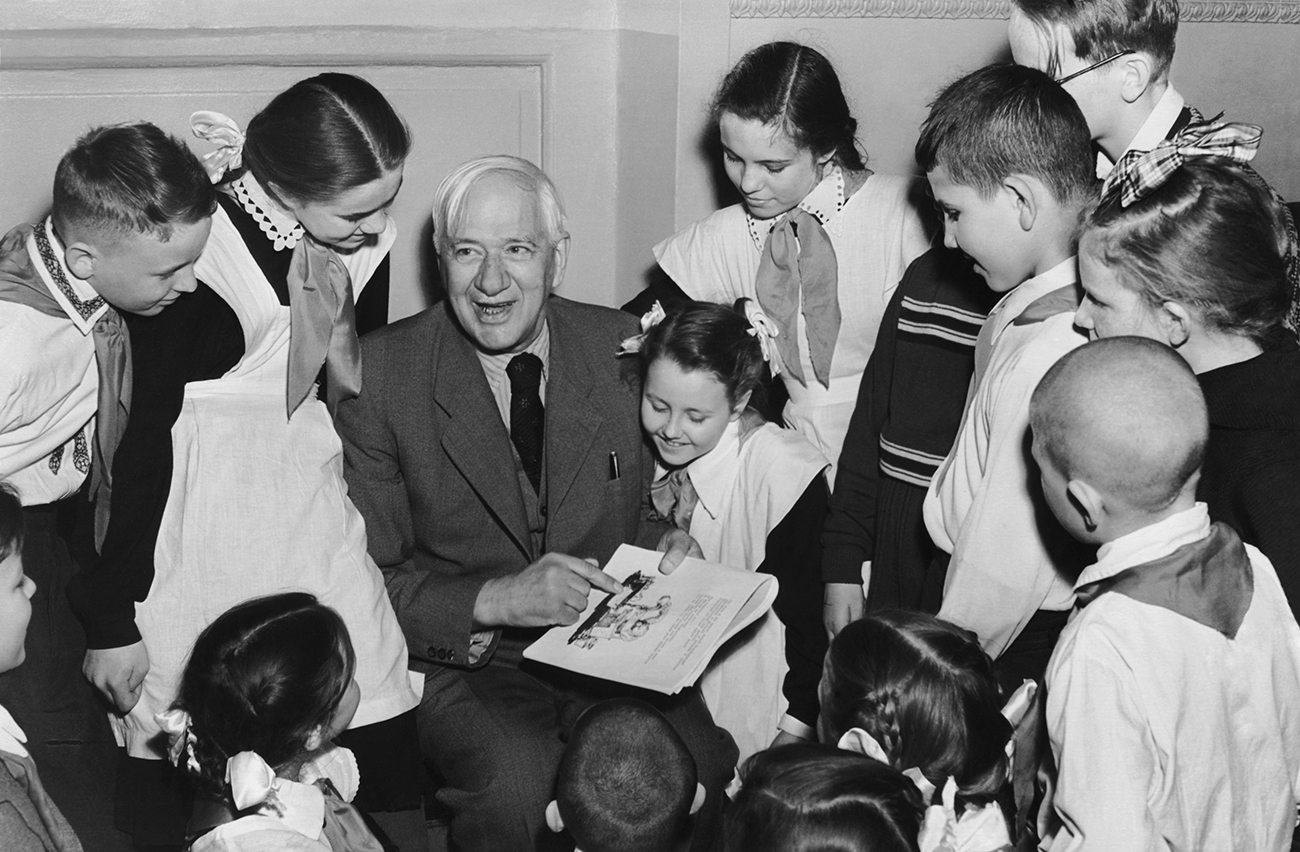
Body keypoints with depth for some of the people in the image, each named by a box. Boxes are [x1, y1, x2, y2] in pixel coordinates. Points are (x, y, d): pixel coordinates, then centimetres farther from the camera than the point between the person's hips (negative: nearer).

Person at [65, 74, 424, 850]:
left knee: (387, 760, 5)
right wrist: (111, 621, -8)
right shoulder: (198, 260, -22)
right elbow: (137, 439, -13)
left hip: (311, 511, 6)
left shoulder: (356, 240, -4)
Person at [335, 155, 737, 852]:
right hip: (462, 659, -2)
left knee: (697, 764, -27)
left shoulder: (621, 345, 4)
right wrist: (497, 599, -21)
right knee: (521, 787, -32)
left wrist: (667, 545, -6)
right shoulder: (382, 372, -5)